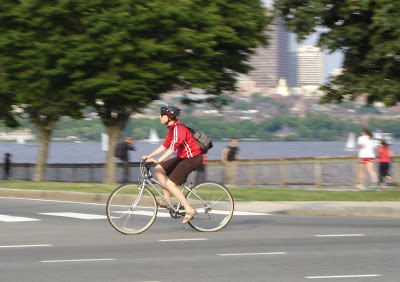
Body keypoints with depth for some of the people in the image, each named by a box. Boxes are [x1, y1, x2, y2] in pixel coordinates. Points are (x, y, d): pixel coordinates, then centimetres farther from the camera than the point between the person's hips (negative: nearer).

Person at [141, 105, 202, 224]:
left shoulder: (179, 128, -21)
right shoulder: (172, 128, 11)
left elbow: (173, 147, -30)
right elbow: (165, 145, 16)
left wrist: (158, 160, -36)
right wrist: (149, 156, 9)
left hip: (192, 158, -10)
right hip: (183, 157, 10)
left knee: (170, 184, -15)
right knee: (159, 169, 5)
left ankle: (189, 209, -8)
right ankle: (167, 200, 9)